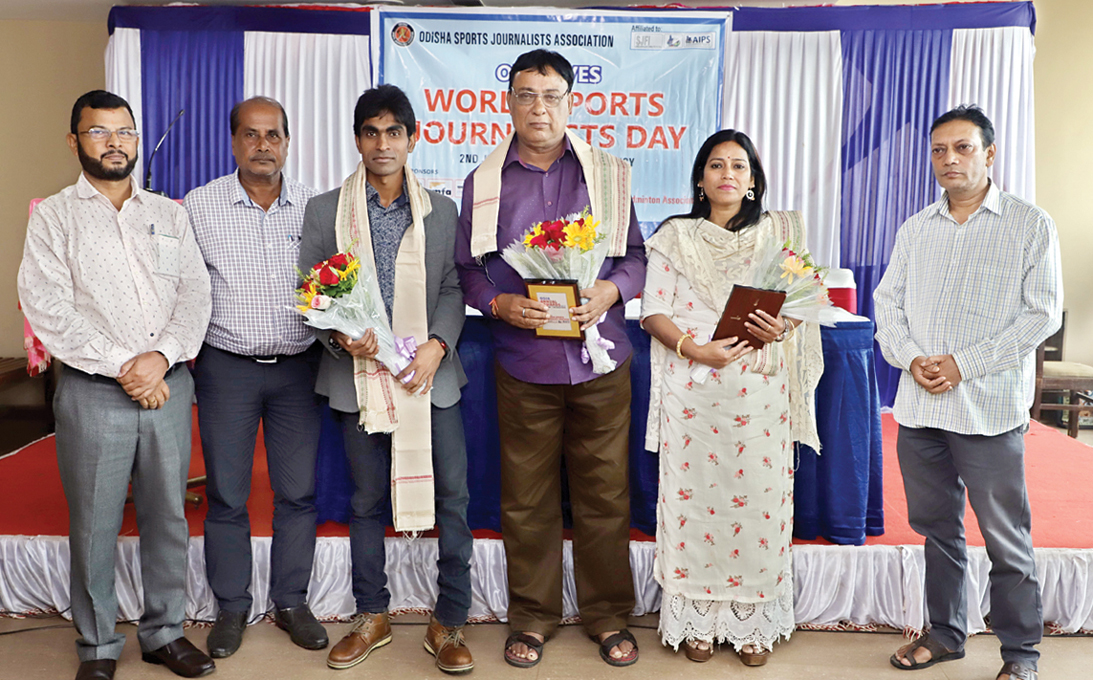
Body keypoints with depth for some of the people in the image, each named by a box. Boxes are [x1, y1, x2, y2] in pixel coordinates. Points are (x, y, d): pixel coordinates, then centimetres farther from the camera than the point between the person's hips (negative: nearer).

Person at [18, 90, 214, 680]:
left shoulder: (168, 214, 12)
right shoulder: (53, 217, 2)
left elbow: (195, 293, 4)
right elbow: (47, 310, -8)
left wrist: (161, 356, -12)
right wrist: (122, 366, -14)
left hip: (169, 385, 3)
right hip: (93, 392, -3)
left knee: (168, 516, 10)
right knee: (94, 525, 5)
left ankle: (164, 631, 26)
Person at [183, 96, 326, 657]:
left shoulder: (314, 206, 4)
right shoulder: (199, 206, 0)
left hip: (298, 366, 1)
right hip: (226, 366, -1)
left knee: (298, 491, 7)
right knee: (226, 495, 6)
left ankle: (291, 601, 23)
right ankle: (231, 607, 23)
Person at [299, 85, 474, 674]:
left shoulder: (441, 209, 9)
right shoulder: (324, 210, 7)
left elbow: (454, 289, 6)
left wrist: (437, 344, -10)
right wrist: (339, 334, -13)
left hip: (429, 374, 0)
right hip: (357, 377, 0)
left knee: (452, 498, -1)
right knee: (367, 502, 11)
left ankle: (449, 623, 13)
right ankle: (371, 618, 27)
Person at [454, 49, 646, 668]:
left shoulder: (609, 174, 8)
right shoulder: (484, 183, 8)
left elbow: (636, 256, 10)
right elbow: (467, 268, 8)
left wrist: (612, 290, -10)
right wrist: (500, 303, -10)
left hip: (600, 360, 0)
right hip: (523, 361, 0)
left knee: (606, 493, 6)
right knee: (527, 499, 8)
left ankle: (609, 615, 24)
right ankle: (534, 616, 25)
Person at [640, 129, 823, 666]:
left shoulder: (780, 233, 11)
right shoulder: (673, 237, 7)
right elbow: (654, 313, 1)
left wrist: (782, 327, -12)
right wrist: (695, 348, -15)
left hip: (760, 390, 1)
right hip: (692, 390, 0)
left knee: (758, 496, 2)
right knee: (694, 493, 1)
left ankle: (753, 622, 18)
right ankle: (698, 621, 17)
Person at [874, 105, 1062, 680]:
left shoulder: (1030, 225, -1)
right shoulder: (916, 228, 13)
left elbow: (1042, 312, -6)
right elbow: (888, 300, 12)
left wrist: (964, 365, -13)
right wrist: (910, 357, -6)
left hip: (989, 407, -4)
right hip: (917, 405, 5)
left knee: (1007, 539, 2)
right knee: (937, 526, 15)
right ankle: (945, 633, 30)